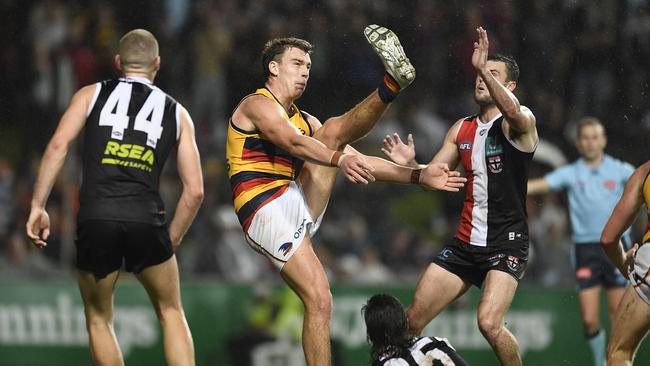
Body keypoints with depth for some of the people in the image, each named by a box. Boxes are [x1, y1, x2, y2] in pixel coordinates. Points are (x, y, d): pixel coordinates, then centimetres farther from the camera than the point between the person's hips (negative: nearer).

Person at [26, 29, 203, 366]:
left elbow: (59, 145, -2)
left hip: (95, 219, 0)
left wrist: (38, 206, -1)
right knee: (171, 313, 19)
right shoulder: (176, 113, 18)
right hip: (146, 221, 1)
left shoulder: (91, 95, 16)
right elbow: (195, 191, 12)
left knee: (98, 320, 18)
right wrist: (171, 240, 22)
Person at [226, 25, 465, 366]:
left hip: (298, 208, 5)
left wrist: (419, 176, 12)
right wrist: (339, 159, -42)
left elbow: (358, 161, 23)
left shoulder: (304, 120, 27)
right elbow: (293, 143, -22)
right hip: (267, 213, -5)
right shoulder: (257, 104, 0)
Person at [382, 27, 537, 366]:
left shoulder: (519, 122, -8)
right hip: (465, 243, 7)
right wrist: (410, 165, -5)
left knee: (489, 324, -24)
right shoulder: (462, 129, 12)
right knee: (412, 320, 4)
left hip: (506, 243, -7)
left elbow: (514, 113, -33)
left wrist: (484, 68, -43)